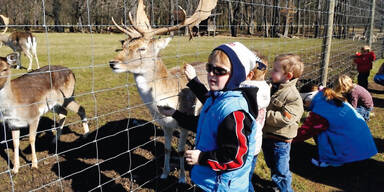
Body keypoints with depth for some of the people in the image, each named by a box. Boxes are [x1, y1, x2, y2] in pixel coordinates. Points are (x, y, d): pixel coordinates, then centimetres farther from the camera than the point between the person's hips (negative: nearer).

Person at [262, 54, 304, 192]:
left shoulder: (293, 97, -21)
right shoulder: (272, 88, 2)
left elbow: (284, 119, -29)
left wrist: (264, 114, -26)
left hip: (280, 140, -7)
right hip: (266, 136, 8)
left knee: (281, 171, 8)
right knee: (271, 165, 27)